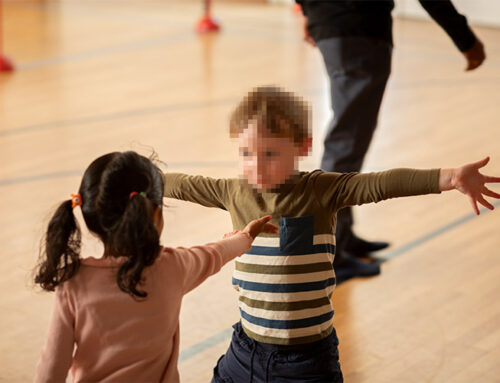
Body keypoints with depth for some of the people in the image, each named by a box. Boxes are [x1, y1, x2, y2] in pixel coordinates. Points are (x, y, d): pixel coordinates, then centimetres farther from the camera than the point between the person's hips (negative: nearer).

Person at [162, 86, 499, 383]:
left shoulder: (321, 191, -11)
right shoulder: (235, 193, 0)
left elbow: (381, 184, -25)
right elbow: (184, 185, 16)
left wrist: (450, 177, -37)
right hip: (248, 350, 4)